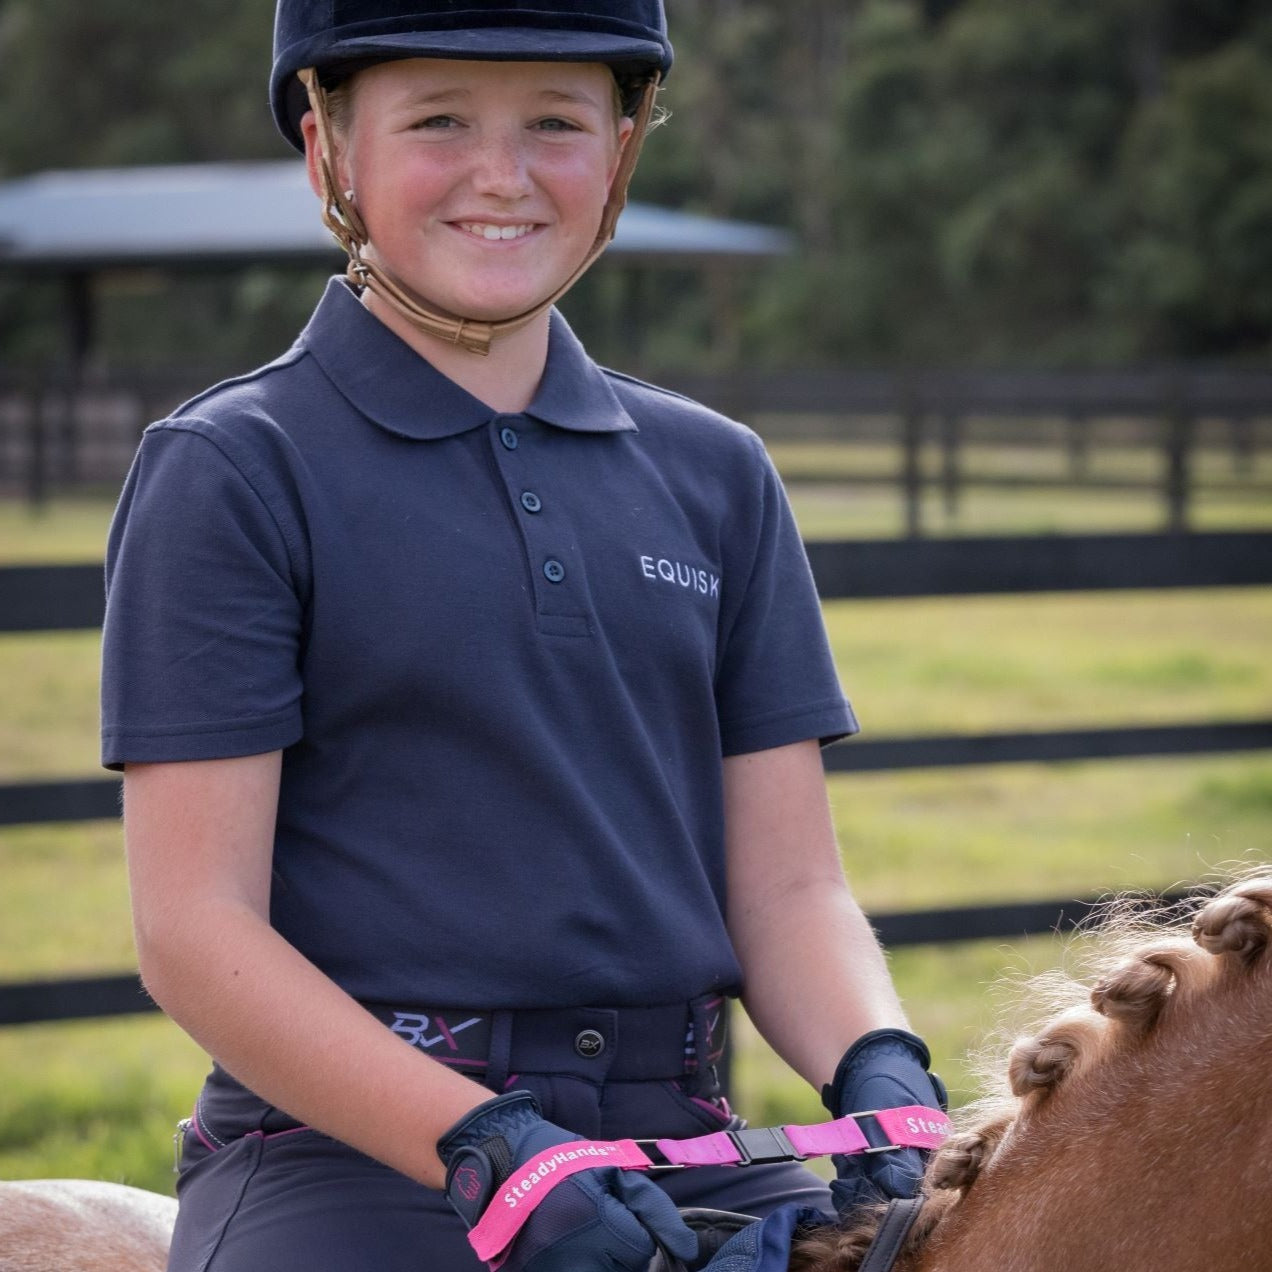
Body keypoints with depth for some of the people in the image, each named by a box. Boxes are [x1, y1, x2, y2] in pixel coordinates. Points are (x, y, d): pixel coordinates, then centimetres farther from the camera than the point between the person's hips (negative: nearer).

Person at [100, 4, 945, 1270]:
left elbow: (786, 889, 13)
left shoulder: (714, 477, 15)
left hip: (684, 1156, 4)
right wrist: (486, 1146, -17)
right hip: (353, 1153, -4)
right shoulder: (231, 475, 1)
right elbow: (195, 930, -5)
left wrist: (876, 1070, -9)